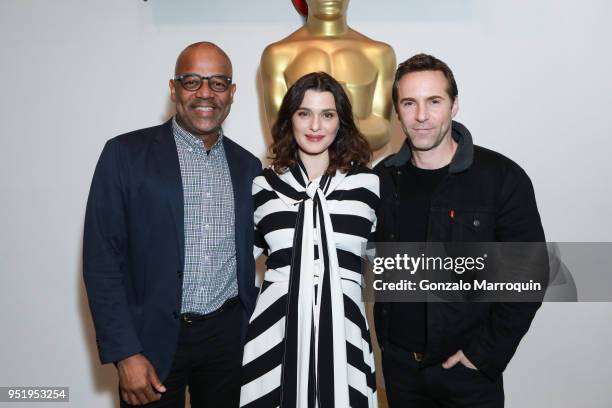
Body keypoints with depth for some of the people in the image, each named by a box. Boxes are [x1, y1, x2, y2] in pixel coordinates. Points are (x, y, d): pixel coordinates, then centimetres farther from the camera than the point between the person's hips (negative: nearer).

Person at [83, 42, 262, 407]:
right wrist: (125, 353, -12)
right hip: (154, 337, -3)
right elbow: (102, 257, -8)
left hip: (229, 335, 3)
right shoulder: (126, 153, -6)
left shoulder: (247, 165, 6)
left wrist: (254, 332, 9)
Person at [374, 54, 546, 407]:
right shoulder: (383, 179, -2)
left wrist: (488, 352, -13)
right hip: (399, 361, 3)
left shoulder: (502, 177, -12)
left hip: (469, 367, -3)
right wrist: (384, 335, 4)